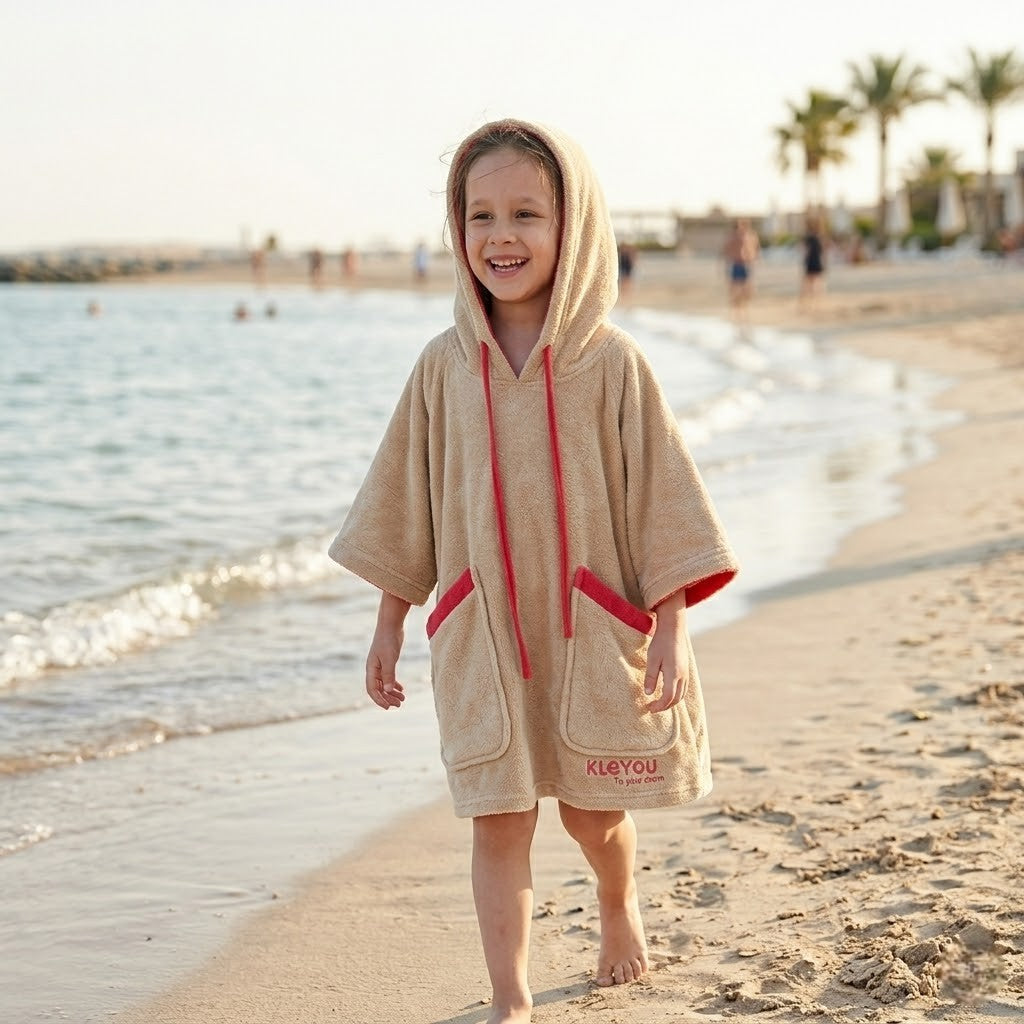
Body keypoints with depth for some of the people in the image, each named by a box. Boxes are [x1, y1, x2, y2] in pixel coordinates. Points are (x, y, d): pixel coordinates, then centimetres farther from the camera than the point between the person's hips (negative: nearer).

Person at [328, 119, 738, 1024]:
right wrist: (389, 629, 9)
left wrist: (671, 630, -11)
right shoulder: (446, 365, -1)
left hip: (592, 628, -1)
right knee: (498, 820, -2)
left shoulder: (610, 362, -8)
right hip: (480, 635, 1)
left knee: (594, 809, 14)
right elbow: (405, 511, 8)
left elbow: (661, 499, -6)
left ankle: (620, 906, 46)